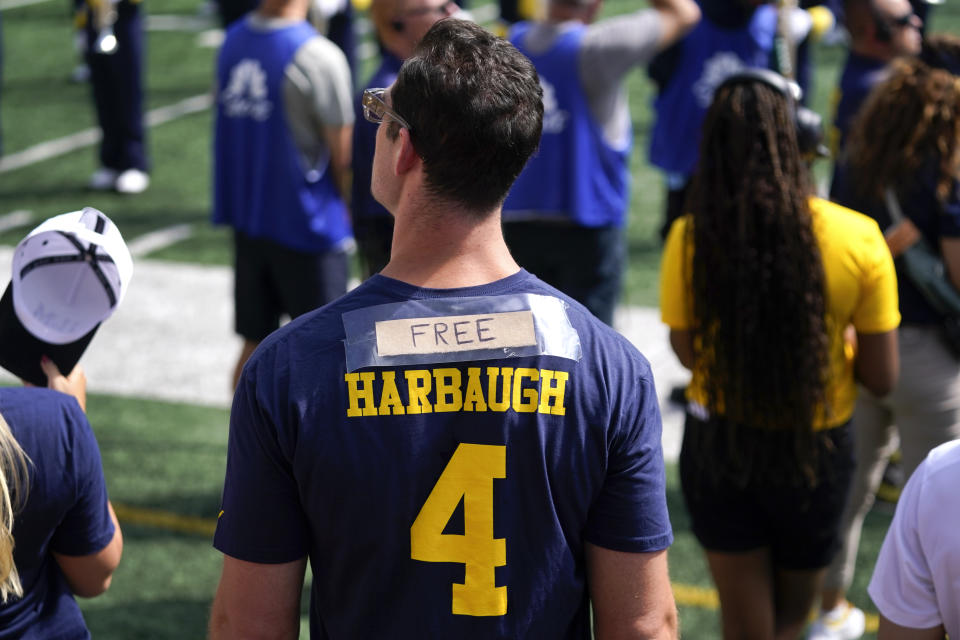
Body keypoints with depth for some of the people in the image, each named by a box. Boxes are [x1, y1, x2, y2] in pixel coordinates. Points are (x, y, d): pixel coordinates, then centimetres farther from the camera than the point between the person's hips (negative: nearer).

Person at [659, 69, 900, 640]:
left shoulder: (692, 238, -17)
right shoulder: (858, 238, -18)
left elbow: (687, 350, -3)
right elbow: (882, 377, -10)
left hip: (720, 440, 0)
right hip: (816, 450, 0)